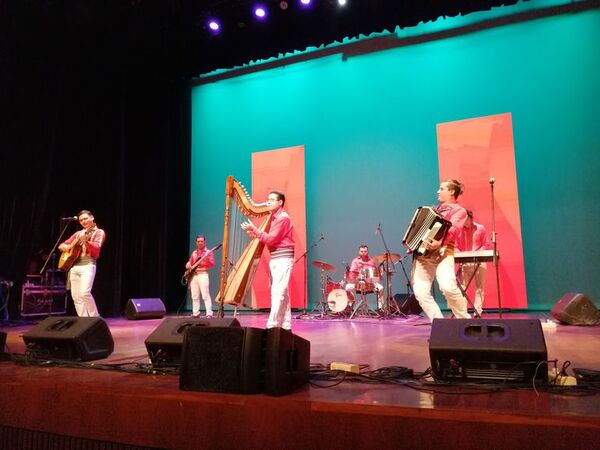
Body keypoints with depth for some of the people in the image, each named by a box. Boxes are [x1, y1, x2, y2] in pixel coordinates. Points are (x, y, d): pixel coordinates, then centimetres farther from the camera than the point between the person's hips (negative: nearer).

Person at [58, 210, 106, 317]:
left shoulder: (99, 232, 5)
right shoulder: (78, 233, 21)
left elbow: (96, 248, -12)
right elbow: (61, 246, 25)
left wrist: (85, 240, -28)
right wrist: (66, 247, 1)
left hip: (88, 265, -6)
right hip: (74, 266, 6)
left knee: (84, 293, -21)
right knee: (76, 296, 1)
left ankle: (95, 318, -8)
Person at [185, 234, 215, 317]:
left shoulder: (208, 252, 1)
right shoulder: (194, 253, 19)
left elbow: (212, 264, -8)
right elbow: (189, 263, 23)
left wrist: (207, 260, -27)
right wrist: (188, 265, 1)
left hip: (203, 275, -6)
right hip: (193, 275, 6)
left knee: (206, 296, -13)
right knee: (195, 296, 7)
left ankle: (209, 314, -15)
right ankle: (196, 313, 14)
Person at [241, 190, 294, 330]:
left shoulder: (283, 218, -11)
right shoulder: (274, 218, 19)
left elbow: (271, 239, -16)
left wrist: (254, 229, -12)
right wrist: (255, 235, 4)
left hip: (283, 259, -10)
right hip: (275, 259, 10)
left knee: (277, 292, -13)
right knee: (282, 292, 10)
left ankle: (272, 325, -14)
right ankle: (285, 324, 14)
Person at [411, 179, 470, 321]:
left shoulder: (459, 210, 7)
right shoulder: (436, 210, 29)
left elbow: (453, 229, -13)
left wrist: (439, 242, -33)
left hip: (443, 252, -6)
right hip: (422, 252, 6)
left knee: (448, 287, -28)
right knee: (420, 292, -12)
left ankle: (465, 320, -8)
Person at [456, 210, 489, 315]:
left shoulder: (480, 228, 2)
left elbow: (486, 245, 4)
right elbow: (456, 247, 6)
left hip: (479, 262, 0)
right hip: (464, 262, 0)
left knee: (479, 287, 2)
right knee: (461, 287, -4)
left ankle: (478, 312, 5)